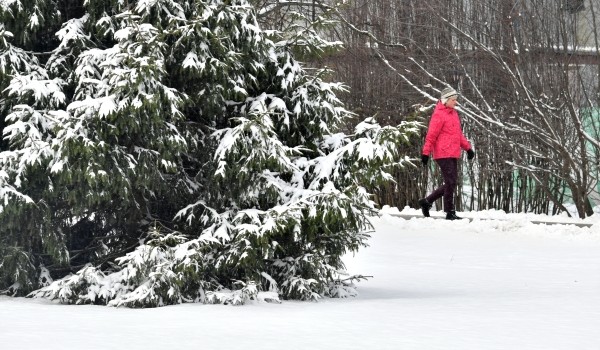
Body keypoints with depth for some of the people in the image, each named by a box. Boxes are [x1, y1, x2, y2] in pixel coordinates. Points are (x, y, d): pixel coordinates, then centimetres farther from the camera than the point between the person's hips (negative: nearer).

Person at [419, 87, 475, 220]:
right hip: (443, 154, -9)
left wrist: (467, 147, 16)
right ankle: (450, 213, -1)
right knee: (450, 182, -8)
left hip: (453, 154, 9)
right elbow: (431, 135, -12)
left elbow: (458, 134, 24)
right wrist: (425, 153, -15)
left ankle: (426, 202, 21)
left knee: (452, 183, 10)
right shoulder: (439, 115, -10)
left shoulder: (453, 113, 17)